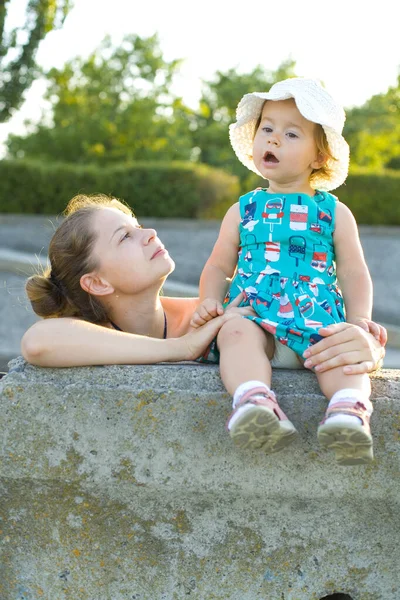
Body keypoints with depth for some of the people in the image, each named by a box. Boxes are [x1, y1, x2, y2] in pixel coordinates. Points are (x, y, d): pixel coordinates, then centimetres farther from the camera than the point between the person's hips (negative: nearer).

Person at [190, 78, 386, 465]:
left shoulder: (334, 213, 17)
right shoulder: (243, 211, 21)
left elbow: (354, 272, 14)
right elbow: (219, 265, 20)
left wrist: (359, 320, -4)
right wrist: (209, 300, -1)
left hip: (317, 321, 0)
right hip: (253, 315, 1)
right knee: (236, 333, -35)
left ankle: (348, 411, -59)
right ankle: (255, 401, -59)